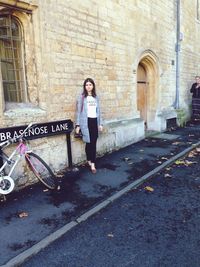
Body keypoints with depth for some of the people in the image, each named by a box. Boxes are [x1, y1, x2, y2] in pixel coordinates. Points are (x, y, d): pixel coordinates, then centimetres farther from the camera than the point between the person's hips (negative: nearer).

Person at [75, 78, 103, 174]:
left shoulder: (96, 97, 12)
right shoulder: (81, 97, -1)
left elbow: (98, 111, 14)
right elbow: (79, 111, -2)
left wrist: (100, 123, 11)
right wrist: (78, 125, -6)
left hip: (94, 121, 4)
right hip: (86, 122, -4)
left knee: (94, 143, 2)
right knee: (89, 142, -1)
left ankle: (92, 163, 8)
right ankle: (91, 163, 13)